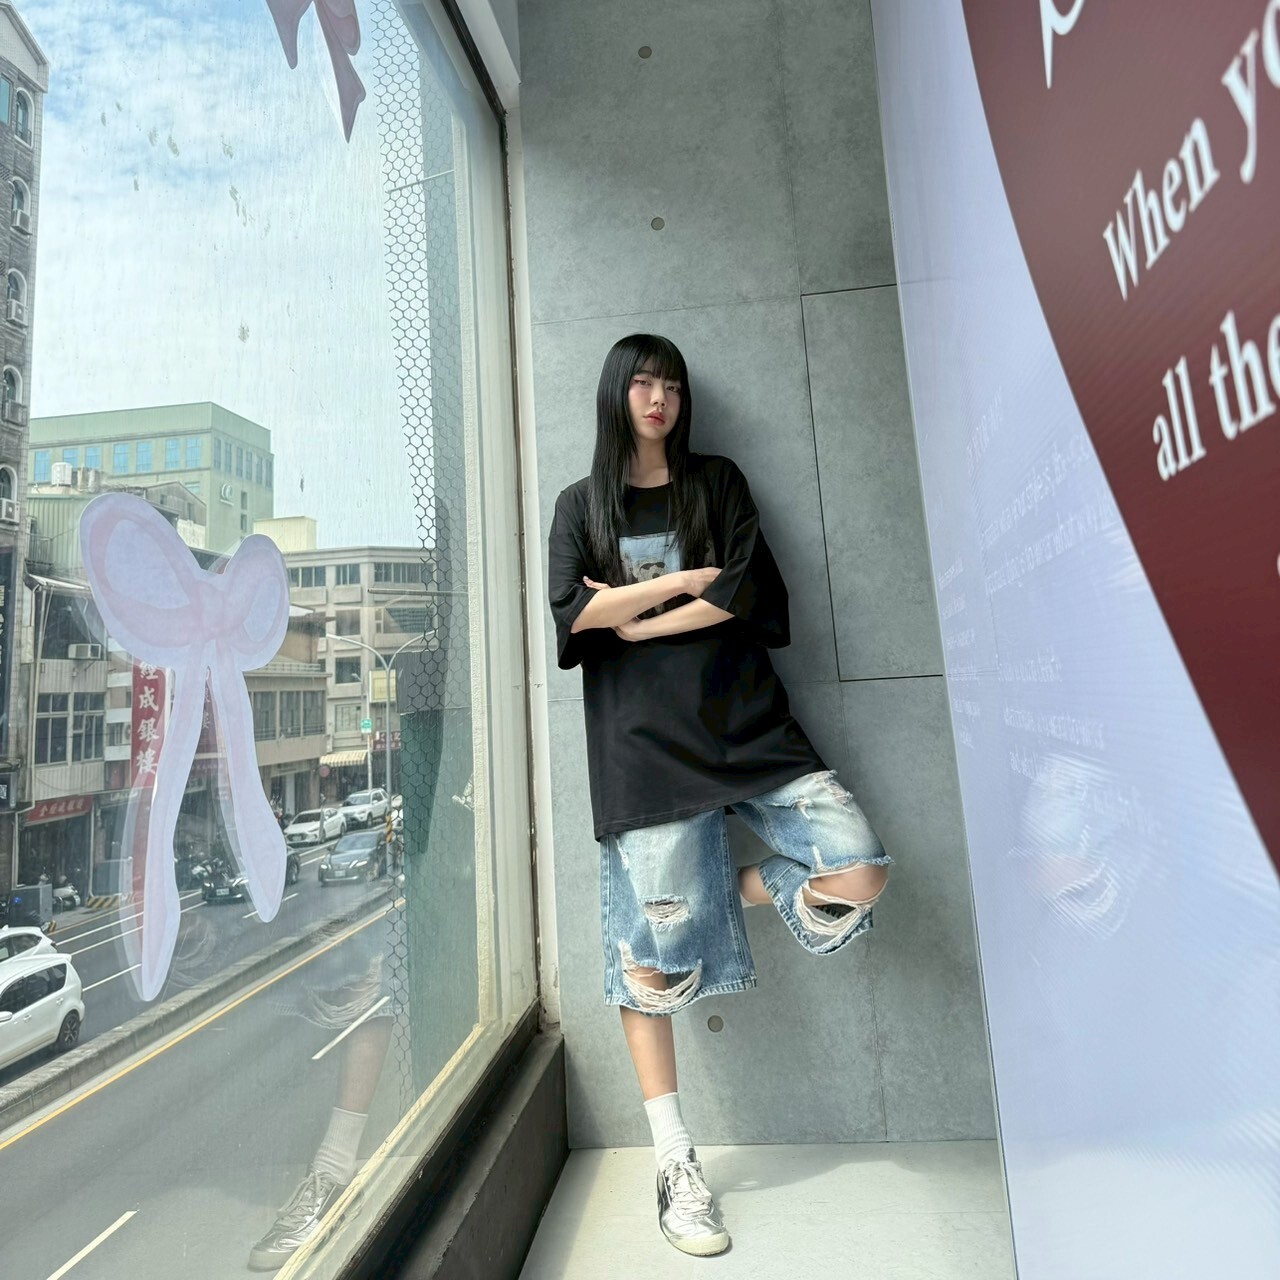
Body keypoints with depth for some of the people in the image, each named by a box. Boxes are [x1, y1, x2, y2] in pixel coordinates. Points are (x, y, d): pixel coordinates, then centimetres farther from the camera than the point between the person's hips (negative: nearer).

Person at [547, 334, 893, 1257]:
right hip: (645, 741, -1)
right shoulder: (582, 504, 14)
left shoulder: (718, 482, 15)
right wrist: (685, 581, -3)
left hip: (743, 720, 2)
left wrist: (636, 618, -4)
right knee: (653, 946, 0)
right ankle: (676, 1163, 20)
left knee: (863, 869, -14)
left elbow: (743, 592, -1)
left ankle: (741, 889, 16)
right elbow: (571, 613, -3)